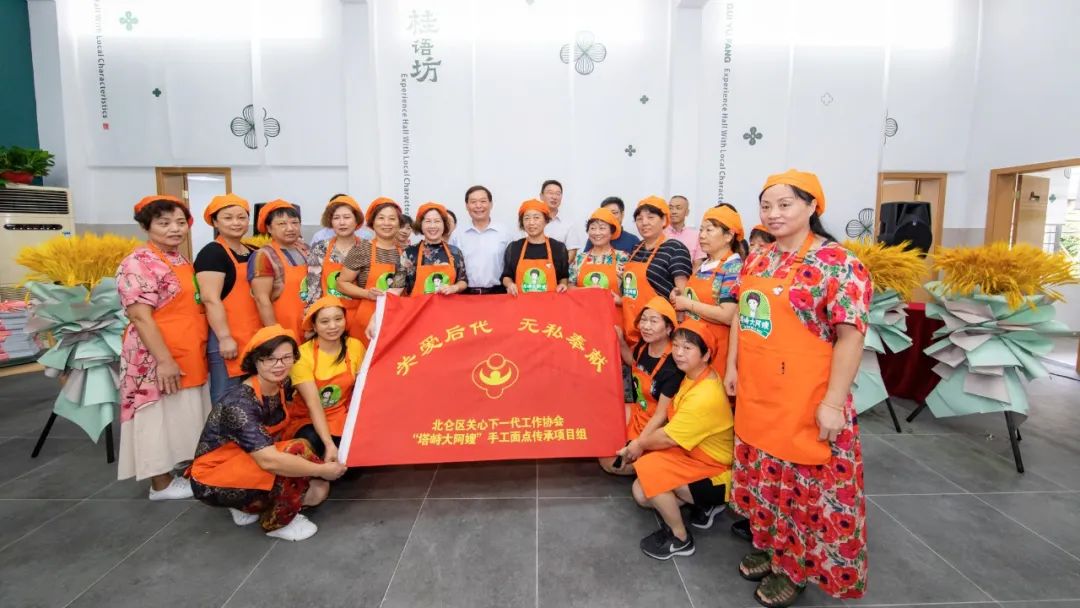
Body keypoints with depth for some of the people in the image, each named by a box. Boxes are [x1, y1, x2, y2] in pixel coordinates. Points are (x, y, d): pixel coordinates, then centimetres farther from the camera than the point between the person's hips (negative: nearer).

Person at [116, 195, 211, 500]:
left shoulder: (182, 261, 12)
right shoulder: (138, 264, -13)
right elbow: (140, 316, -19)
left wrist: (200, 352, 17)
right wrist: (164, 360, -23)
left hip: (191, 358, 8)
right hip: (157, 360, -8)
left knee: (184, 419, 17)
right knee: (160, 420, 3)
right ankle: (162, 484, 16)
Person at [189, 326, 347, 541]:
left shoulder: (280, 387, -5)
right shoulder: (239, 403, -30)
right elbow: (269, 460, -38)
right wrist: (323, 470, -29)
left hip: (248, 468, 8)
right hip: (213, 481, -8)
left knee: (318, 490, -7)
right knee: (297, 450, -27)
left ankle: (248, 506, 11)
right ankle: (277, 523, -6)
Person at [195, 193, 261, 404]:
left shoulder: (253, 254, 15)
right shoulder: (212, 252, -9)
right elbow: (211, 299, -16)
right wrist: (225, 337, -21)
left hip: (254, 337, 8)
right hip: (227, 339, -8)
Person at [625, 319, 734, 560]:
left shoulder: (705, 396, -30)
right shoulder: (693, 377, -2)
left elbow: (667, 438, -23)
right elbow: (673, 427, 5)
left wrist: (639, 444, -7)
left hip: (716, 474, -8)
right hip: (694, 457, 8)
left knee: (648, 467, -25)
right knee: (642, 494, 1)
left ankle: (680, 539, -5)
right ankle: (705, 504, 16)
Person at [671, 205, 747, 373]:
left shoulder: (734, 267, -13)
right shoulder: (703, 265, 9)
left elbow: (728, 316, -23)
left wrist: (688, 304, -15)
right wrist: (679, 299, 3)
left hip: (716, 346, -7)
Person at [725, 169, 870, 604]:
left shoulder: (837, 264, -14)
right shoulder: (757, 260, 8)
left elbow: (851, 337, -16)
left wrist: (833, 403, -18)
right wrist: (732, 368, 13)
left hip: (805, 401, -6)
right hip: (756, 394, 7)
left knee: (806, 486, 9)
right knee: (763, 477, 20)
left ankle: (796, 568, 29)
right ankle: (768, 545, 40)